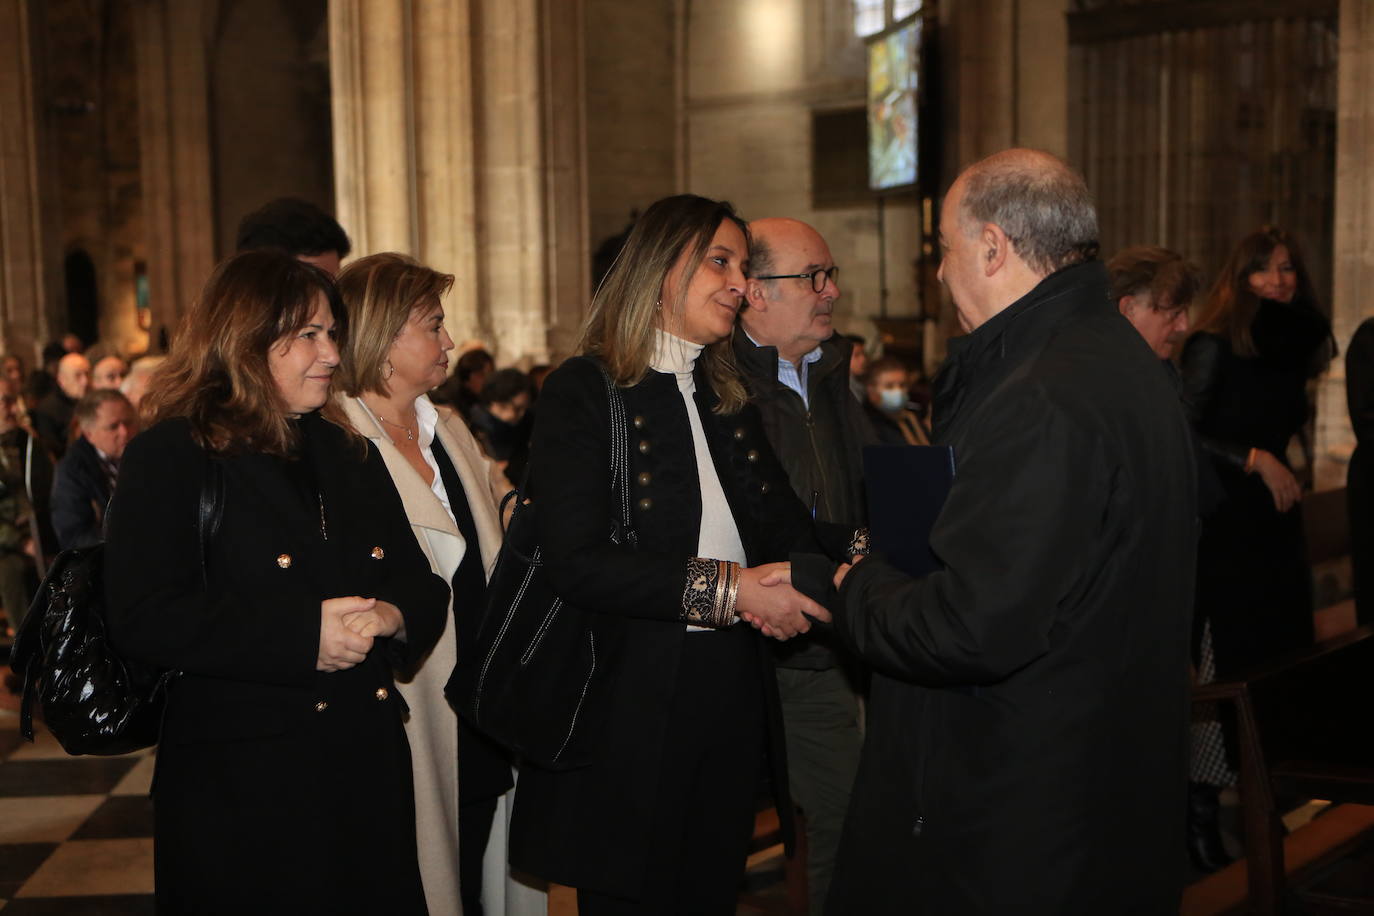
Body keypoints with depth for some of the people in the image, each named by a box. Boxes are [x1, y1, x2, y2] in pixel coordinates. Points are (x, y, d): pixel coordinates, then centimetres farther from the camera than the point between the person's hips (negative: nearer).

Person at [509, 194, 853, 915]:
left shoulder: (727, 397, 14)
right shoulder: (583, 392, -10)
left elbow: (785, 526, 7)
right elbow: (575, 560, -20)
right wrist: (726, 589, -22)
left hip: (731, 694, 7)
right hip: (631, 702, -6)